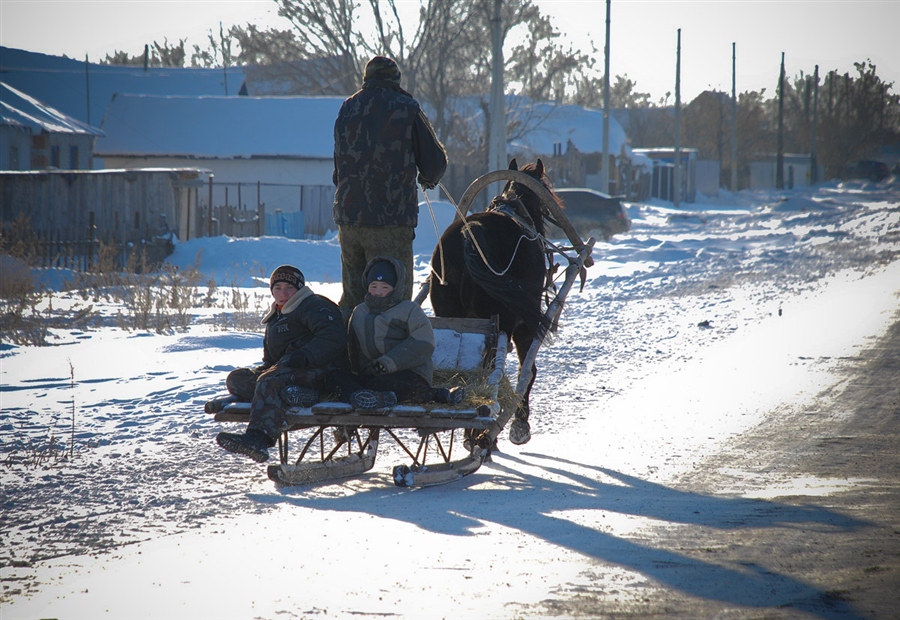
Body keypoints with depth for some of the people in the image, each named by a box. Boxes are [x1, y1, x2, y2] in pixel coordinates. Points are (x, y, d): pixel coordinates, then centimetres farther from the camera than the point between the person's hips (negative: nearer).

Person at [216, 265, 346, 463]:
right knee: (236, 378, -10)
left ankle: (259, 438, -59)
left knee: (270, 381, -36)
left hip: (315, 370, -10)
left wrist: (305, 354, -28)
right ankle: (290, 394, -35)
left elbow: (334, 337, -13)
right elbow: (271, 360, 31)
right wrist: (262, 370, 6)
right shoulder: (274, 319, 31)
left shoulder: (314, 306, 3)